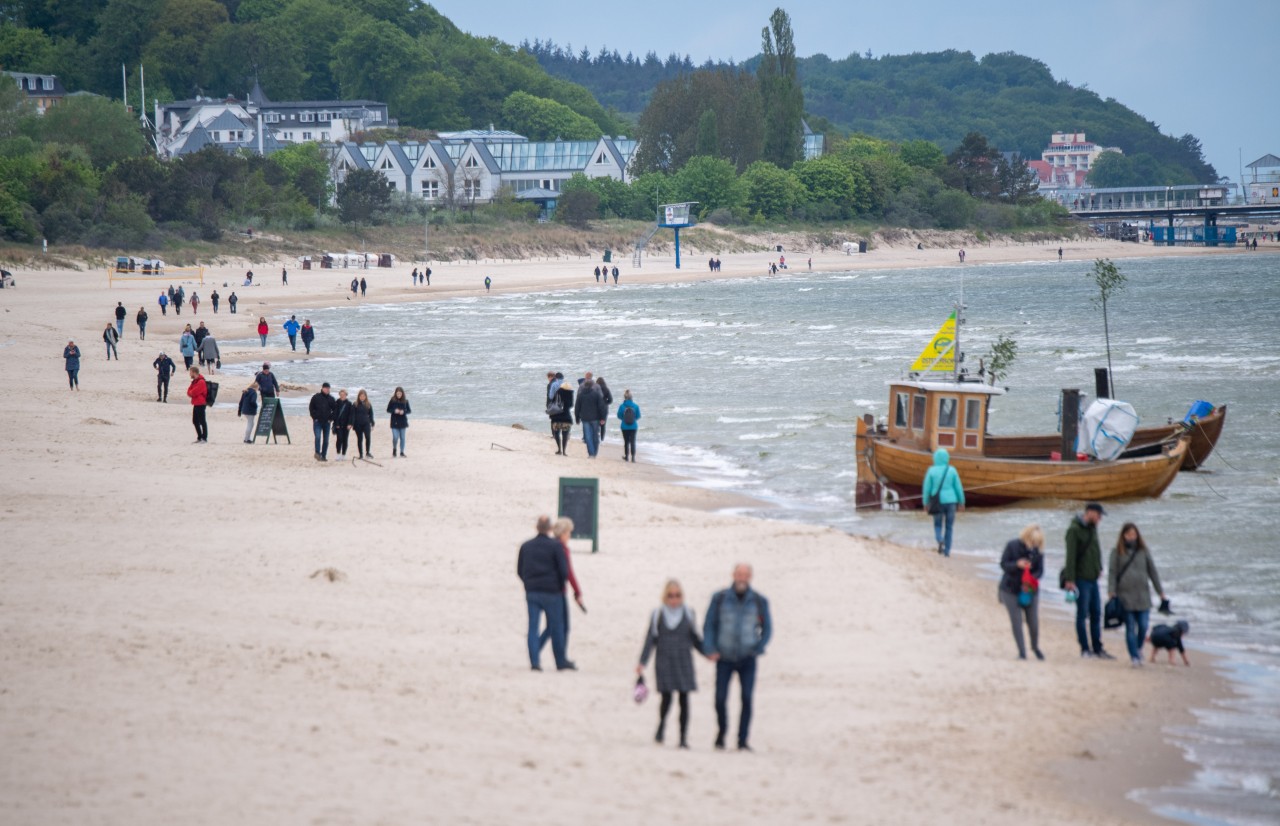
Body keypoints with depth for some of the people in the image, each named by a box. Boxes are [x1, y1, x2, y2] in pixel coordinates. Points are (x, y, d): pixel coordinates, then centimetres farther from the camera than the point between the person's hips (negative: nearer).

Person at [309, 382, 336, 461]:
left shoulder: (331, 399, 7)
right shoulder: (316, 397, 0)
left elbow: (335, 410, 15)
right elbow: (311, 408, 5)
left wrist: (331, 418, 5)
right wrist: (314, 417, -3)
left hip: (327, 422, 3)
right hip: (317, 422, -3)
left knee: (326, 440, 4)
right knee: (318, 437, -19)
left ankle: (323, 456, 10)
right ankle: (317, 453, -12)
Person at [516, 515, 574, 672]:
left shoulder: (526, 546, 6)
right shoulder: (556, 546, -8)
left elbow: (519, 571, 9)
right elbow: (564, 571, -11)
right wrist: (560, 585, 7)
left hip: (531, 592, 3)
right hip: (552, 593, -3)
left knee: (533, 627, 4)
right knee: (556, 628, 6)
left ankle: (534, 661, -5)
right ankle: (561, 662, 13)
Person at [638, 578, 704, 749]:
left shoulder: (688, 614, 6)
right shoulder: (657, 615, 2)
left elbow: (695, 639, 15)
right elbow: (650, 639, 3)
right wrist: (642, 662, -2)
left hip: (684, 662, 1)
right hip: (664, 663, -1)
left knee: (684, 699, -3)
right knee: (666, 697, -7)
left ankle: (683, 738, 3)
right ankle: (661, 725, 23)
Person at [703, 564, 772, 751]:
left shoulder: (759, 601, 0)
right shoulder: (719, 599, -1)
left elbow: (767, 628, 10)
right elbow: (709, 625, 4)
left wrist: (759, 649, -3)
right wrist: (710, 650, -7)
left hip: (747, 659, 0)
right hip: (724, 658, 0)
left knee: (747, 699, -11)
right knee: (720, 699, -2)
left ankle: (743, 741, -6)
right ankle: (721, 733, 25)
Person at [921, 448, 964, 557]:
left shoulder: (932, 471, -6)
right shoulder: (952, 470, -3)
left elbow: (926, 488, -5)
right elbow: (958, 487, -1)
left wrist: (925, 503, 4)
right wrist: (961, 502, 10)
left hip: (937, 502, -1)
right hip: (950, 501, 1)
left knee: (937, 525, 13)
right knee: (949, 526, 14)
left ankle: (940, 540, -18)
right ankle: (947, 550, 10)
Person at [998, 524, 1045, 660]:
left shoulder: (1038, 551, -4)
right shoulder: (1012, 546, -10)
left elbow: (1040, 571, -4)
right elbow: (1003, 564, -9)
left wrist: (1031, 579, -25)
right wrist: (1017, 564, -28)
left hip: (1030, 590, 2)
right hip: (1011, 589, -2)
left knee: (1034, 622, 2)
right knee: (1016, 622, -2)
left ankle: (1035, 647, 27)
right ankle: (1021, 651, 9)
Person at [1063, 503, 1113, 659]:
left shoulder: (1093, 528, 11)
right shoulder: (1074, 530, -13)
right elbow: (1070, 556, -17)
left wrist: (1099, 568, 19)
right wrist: (1069, 580, -20)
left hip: (1093, 578, 8)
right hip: (1081, 578, -8)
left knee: (1096, 614, 9)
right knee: (1082, 614, -2)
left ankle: (1097, 649, 14)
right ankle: (1085, 649, 4)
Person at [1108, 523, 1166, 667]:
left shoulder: (1143, 551, 8)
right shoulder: (1117, 552, 2)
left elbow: (1153, 572, 11)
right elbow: (1112, 572, -1)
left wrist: (1160, 591, 10)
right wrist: (1111, 592, -10)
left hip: (1142, 595, 2)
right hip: (1125, 596, -2)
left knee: (1143, 626, -2)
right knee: (1130, 627, -1)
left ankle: (1139, 648, 25)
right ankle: (1134, 657, 4)